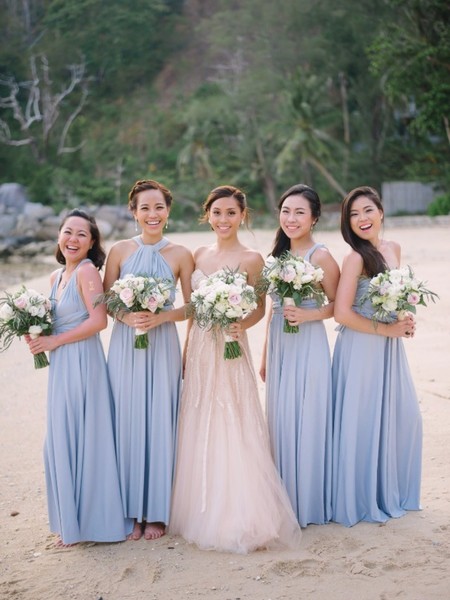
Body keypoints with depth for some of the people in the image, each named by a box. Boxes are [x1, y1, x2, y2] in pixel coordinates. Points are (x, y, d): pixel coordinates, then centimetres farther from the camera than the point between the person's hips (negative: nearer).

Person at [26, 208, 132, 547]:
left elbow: (98, 321, -20)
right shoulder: (56, 277, 13)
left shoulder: (87, 271, -12)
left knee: (85, 439, 1)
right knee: (62, 441, 13)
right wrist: (39, 337, 1)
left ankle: (92, 520, 16)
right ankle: (72, 522, 25)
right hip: (61, 367, 8)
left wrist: (54, 341, -14)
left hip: (84, 364, -8)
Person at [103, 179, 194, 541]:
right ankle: (133, 510, 19)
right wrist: (127, 317, -14)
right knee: (129, 424, 5)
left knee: (160, 425, 3)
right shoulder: (120, 250, 2)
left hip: (163, 346, -1)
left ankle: (157, 512, 17)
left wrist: (161, 317, -14)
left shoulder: (180, 255, 0)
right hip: (125, 346, 1)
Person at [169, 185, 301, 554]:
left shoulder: (251, 259, -7)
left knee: (232, 433, -5)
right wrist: (187, 353, 14)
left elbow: (260, 309, -2)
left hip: (230, 351, -6)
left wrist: (241, 325, -22)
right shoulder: (199, 255, 9)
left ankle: (242, 520, 6)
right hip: (199, 351, 6)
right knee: (199, 435, 11)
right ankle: (204, 514, 24)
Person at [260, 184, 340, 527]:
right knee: (280, 423, 12)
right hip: (279, 346, 7)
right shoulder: (280, 254, 10)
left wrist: (308, 314, -22)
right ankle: (286, 499, 25)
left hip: (308, 347, -7)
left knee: (307, 423, 0)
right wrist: (265, 355, 17)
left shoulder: (321, 257, -11)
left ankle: (310, 503, 15)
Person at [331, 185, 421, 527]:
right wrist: (385, 329, -14)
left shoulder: (393, 249, 6)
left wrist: (405, 321, 1)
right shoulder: (356, 258, -15)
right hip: (362, 349, -7)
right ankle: (362, 501, 18)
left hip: (390, 347, 7)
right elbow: (342, 313, -21)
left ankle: (392, 493, 31)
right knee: (363, 424, 1)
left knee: (404, 419, 13)